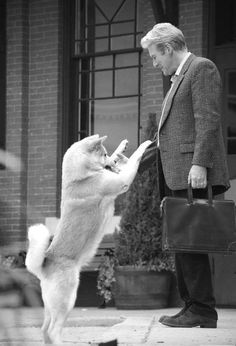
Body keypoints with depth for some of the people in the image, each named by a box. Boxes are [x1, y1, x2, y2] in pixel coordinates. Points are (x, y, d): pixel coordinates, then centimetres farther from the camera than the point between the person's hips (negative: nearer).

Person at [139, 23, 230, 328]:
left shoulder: (202, 68, -3)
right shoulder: (179, 79, 26)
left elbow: (208, 120, -14)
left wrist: (199, 164, -23)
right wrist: (136, 166, 23)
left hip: (193, 173, -10)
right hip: (176, 176, 10)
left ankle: (203, 311, -11)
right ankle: (191, 305, 12)